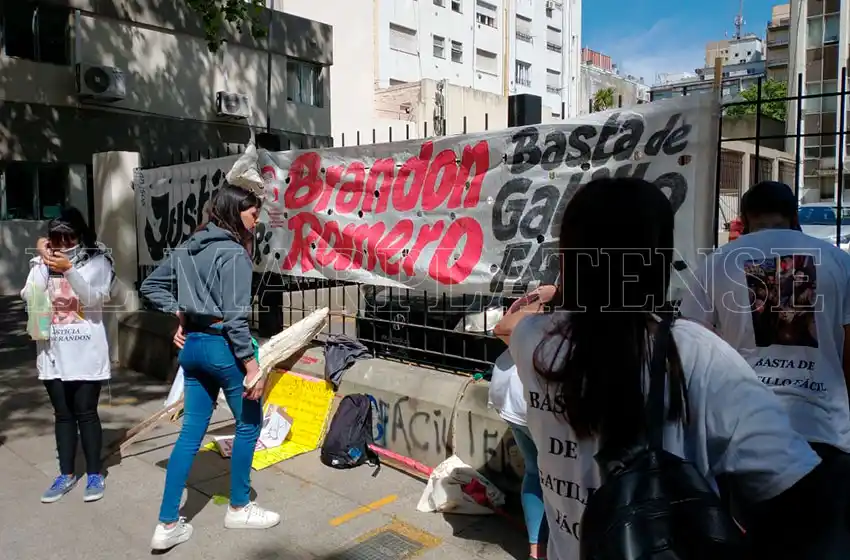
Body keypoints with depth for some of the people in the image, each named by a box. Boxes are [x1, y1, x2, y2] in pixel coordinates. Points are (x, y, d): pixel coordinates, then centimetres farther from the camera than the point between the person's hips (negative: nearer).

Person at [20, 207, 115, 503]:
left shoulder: (96, 261, -5)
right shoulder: (42, 263, 7)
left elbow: (94, 299, -16)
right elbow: (30, 297, -5)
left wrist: (69, 270, -28)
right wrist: (44, 262, -11)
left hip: (86, 353, -4)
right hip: (53, 352, 4)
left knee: (86, 412, 3)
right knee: (63, 414, 13)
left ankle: (94, 474, 17)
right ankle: (66, 474, 26)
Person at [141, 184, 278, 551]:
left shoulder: (187, 249, 11)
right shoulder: (234, 253, -16)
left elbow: (151, 286, 18)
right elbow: (234, 318, -21)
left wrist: (180, 315, 12)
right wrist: (252, 365, -17)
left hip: (192, 346, 8)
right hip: (222, 347, -8)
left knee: (191, 433, 13)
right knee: (249, 424, 11)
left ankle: (167, 525, 17)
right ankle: (238, 509, 25)